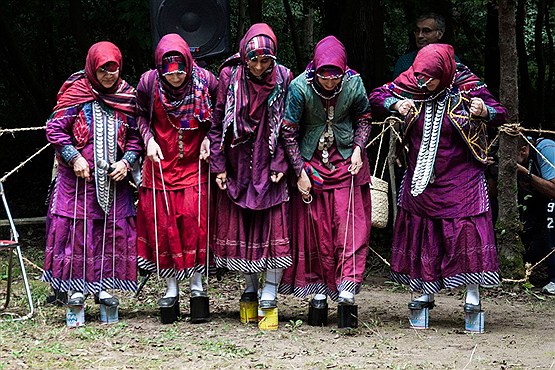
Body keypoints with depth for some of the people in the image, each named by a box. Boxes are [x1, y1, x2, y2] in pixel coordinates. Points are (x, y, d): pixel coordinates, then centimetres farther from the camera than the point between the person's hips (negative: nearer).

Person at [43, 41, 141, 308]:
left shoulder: (126, 97, 6)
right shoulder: (76, 93, -4)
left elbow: (134, 136, 10)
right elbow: (55, 129, -4)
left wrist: (126, 162, -6)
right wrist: (74, 158, -14)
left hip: (114, 180, 3)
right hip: (78, 176, -3)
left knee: (113, 230, 3)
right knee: (77, 229, -3)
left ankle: (103, 286, 12)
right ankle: (75, 286, 5)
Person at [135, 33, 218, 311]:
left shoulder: (205, 81, -12)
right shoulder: (149, 82, -12)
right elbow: (140, 115, 6)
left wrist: (209, 138, -8)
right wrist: (148, 140, -9)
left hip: (194, 163, -1)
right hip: (160, 163, 1)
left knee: (194, 218, -11)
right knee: (162, 223, 1)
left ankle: (196, 282, 4)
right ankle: (171, 288, 13)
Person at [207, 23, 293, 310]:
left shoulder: (283, 79, -6)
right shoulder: (229, 76, -5)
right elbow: (217, 124, 0)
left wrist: (279, 165, -9)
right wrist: (218, 166, -4)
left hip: (268, 165, -1)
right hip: (237, 165, 1)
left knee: (273, 221, -6)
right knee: (238, 225, 5)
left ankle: (270, 290, 2)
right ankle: (250, 285, 20)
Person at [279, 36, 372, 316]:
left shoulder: (353, 84, -14)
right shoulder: (300, 87, -19)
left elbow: (363, 119, 5)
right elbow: (289, 132, -11)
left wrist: (358, 148, -10)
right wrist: (300, 171, -12)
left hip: (346, 161, 1)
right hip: (311, 162, 0)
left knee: (349, 221, -9)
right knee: (315, 225, 2)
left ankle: (347, 288, -13)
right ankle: (320, 287, 10)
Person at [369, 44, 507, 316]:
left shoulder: (465, 87, -11)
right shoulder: (410, 84, -4)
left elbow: (501, 114, -7)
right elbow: (376, 96, 3)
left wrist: (485, 111, -30)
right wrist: (396, 104, -17)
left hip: (460, 176, -4)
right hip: (421, 176, 4)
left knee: (466, 230, -8)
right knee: (421, 232, 8)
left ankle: (472, 294, 0)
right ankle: (426, 292, 20)